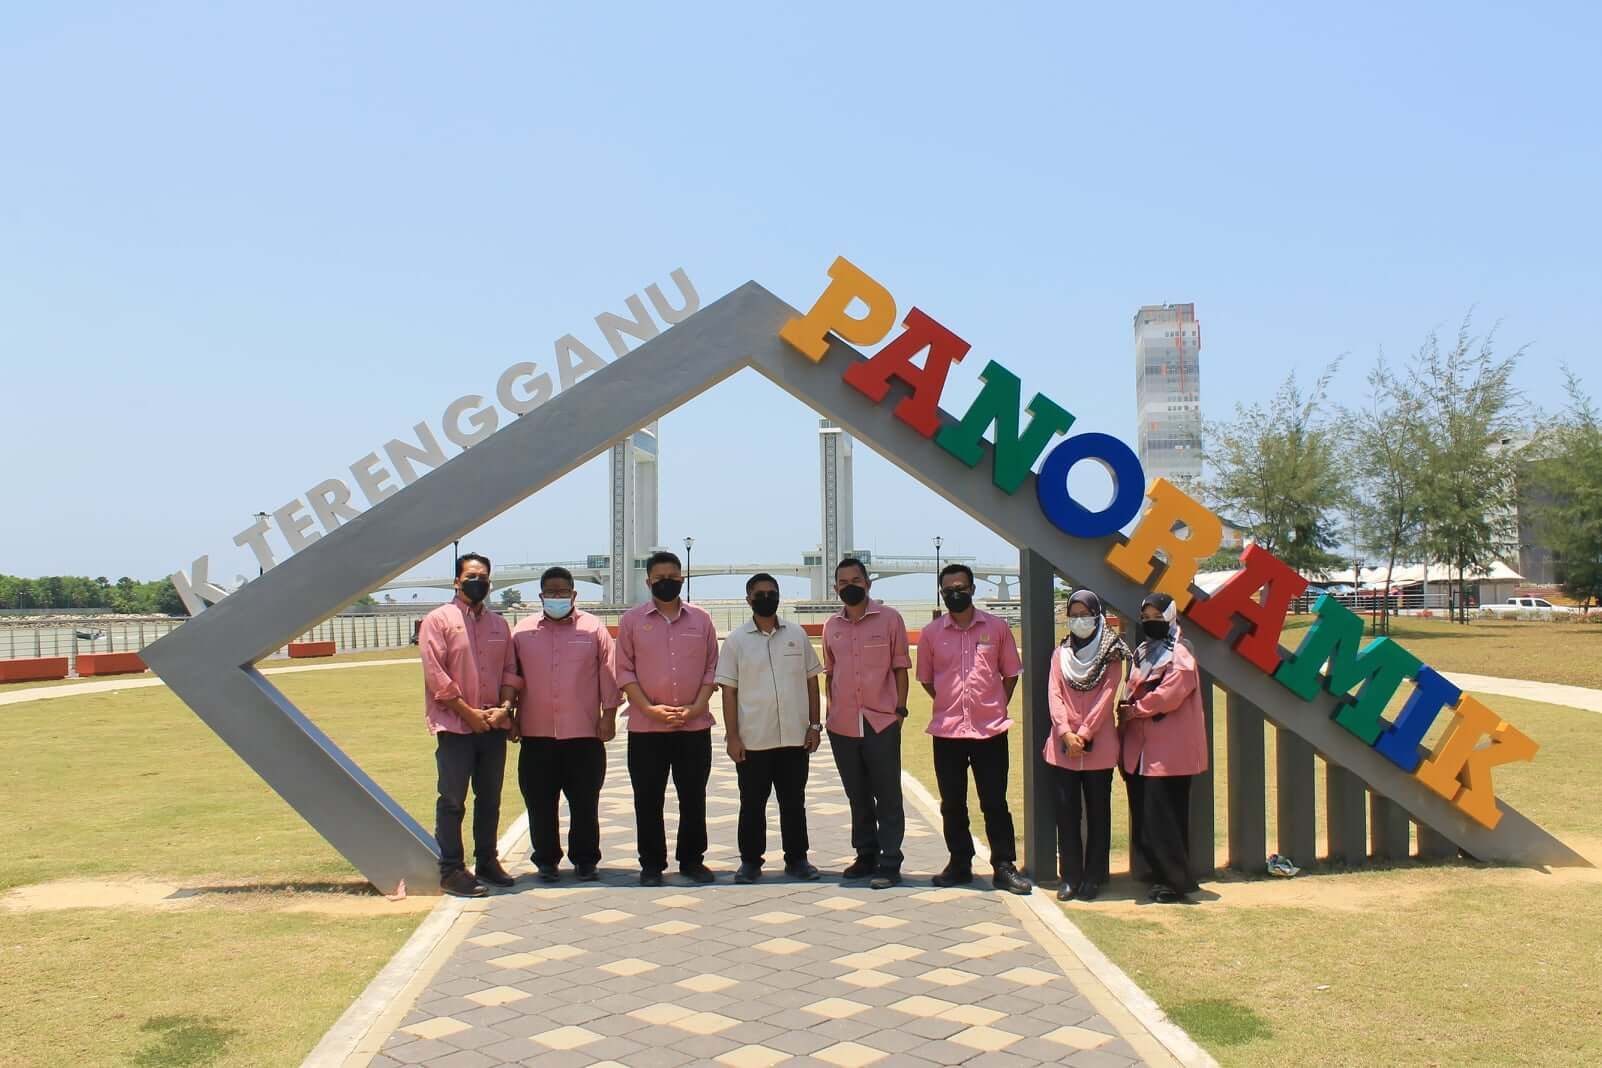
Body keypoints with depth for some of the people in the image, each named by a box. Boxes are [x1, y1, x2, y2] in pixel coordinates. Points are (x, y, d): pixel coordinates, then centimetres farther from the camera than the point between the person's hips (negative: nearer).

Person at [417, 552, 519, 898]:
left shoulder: (499, 624, 14)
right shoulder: (438, 620, -3)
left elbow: (510, 670, 13)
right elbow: (435, 675, -10)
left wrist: (505, 707, -5)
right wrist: (469, 713, -13)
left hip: (494, 725, 6)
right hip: (455, 726, -5)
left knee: (489, 798, 12)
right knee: (452, 800, -1)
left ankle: (486, 862, 24)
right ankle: (450, 870, 6)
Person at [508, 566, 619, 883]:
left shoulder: (593, 629, 4)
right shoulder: (522, 631, 8)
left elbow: (608, 675, 3)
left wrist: (609, 715, -1)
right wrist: (511, 717, 7)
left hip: (584, 733, -1)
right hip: (536, 735, 1)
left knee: (585, 802, 5)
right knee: (540, 803, 6)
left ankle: (585, 860, 17)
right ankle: (546, 860, 20)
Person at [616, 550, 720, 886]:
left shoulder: (701, 619, 6)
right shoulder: (632, 619, 2)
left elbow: (712, 667, 6)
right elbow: (624, 671, -1)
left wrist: (696, 707, -7)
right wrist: (650, 709, -11)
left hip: (695, 725, 1)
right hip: (646, 727, -1)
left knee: (694, 796, 8)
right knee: (648, 799, 5)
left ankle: (692, 859, 21)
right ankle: (651, 864, 16)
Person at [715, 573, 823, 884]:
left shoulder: (797, 634, 6)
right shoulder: (736, 640, -1)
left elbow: (811, 680, 9)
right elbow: (729, 691, -2)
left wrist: (814, 724, 4)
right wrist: (732, 737, -7)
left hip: (794, 738, 2)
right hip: (752, 741, -2)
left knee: (794, 801, 10)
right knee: (752, 803, 8)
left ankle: (796, 859, 22)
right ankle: (750, 861, 20)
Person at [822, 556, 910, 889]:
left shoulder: (889, 618, -4)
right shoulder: (831, 626, 7)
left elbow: (900, 666, -1)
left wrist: (900, 709, -5)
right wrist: (832, 709, 10)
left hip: (882, 722, -4)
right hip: (842, 725, 4)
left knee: (887, 796, 0)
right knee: (858, 796, 14)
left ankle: (889, 864, 5)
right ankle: (865, 856, 25)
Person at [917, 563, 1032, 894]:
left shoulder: (997, 628, 1)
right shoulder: (931, 633, 3)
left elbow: (1010, 674, 9)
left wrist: (996, 707, 2)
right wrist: (952, 705, 5)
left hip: (990, 730, -1)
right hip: (947, 731, 2)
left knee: (995, 802, 4)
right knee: (952, 804, 10)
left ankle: (1004, 867, 12)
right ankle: (960, 864, 22)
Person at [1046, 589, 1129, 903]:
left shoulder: (1111, 654, 3)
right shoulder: (1060, 653, 11)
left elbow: (1106, 696, -6)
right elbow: (1054, 694, 1)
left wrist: (1083, 733, -14)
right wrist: (1066, 733, -13)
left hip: (1098, 746, -2)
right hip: (1062, 747, 2)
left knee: (1097, 814, 5)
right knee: (1066, 813, 4)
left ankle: (1094, 877, 13)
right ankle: (1070, 877, 11)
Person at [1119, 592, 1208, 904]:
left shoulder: (1179, 655, -8)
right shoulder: (1141, 653, 18)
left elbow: (1168, 695, -19)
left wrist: (1134, 710, -8)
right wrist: (1127, 709, 5)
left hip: (1168, 752, -8)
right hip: (1141, 750, 8)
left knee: (1163, 818, -6)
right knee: (1143, 819, 8)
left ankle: (1176, 881, 4)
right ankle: (1162, 876, 19)